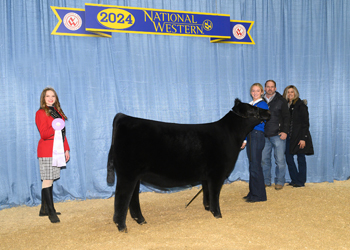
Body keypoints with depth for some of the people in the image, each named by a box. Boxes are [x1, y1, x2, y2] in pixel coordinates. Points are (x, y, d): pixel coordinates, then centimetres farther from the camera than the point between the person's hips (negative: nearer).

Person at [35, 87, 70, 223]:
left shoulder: (57, 112, 17)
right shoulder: (41, 113, -5)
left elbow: (63, 133, 20)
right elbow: (44, 134, -13)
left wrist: (66, 149, 16)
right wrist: (54, 128, -32)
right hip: (46, 152, -7)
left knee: (50, 180, 10)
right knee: (47, 180, -7)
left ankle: (44, 210, 18)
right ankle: (51, 212, -4)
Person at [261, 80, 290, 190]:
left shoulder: (281, 100, 4)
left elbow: (286, 117, 3)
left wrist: (285, 131, -8)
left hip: (278, 135, -3)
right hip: (264, 136, 3)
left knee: (280, 160, -2)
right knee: (264, 159, 6)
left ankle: (279, 182, 9)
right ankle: (266, 181, 17)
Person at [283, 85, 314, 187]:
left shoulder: (301, 105, -5)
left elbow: (305, 123, -8)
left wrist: (303, 138, -15)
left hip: (299, 136, -6)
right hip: (289, 136, 6)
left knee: (300, 159, 2)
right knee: (288, 158, 4)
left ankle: (301, 181, 11)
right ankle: (295, 180, 16)